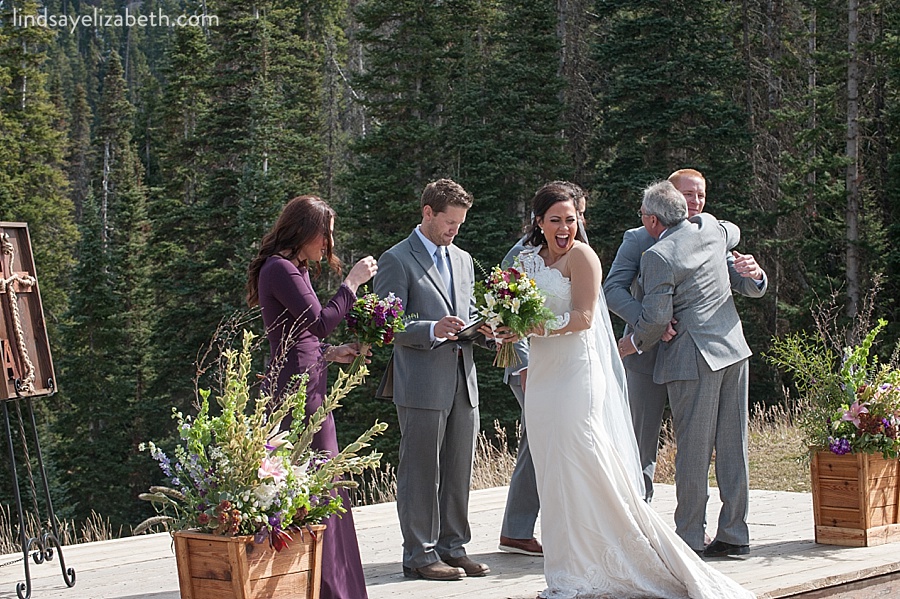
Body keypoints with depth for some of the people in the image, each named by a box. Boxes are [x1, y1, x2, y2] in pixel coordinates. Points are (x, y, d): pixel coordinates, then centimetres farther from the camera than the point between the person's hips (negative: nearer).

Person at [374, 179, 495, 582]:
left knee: (458, 472, 10)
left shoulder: (463, 260, 18)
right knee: (421, 471, -2)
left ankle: (452, 548, 20)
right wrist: (432, 330, -24)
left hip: (462, 382, 7)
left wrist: (482, 328, 3)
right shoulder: (397, 260, -5)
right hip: (422, 384, -7)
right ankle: (420, 555, 5)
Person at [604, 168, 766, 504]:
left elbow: (752, 289, 4)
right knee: (643, 441, 2)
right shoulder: (638, 240, -1)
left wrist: (754, 274, -22)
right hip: (648, 354, -3)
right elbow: (613, 290, -11)